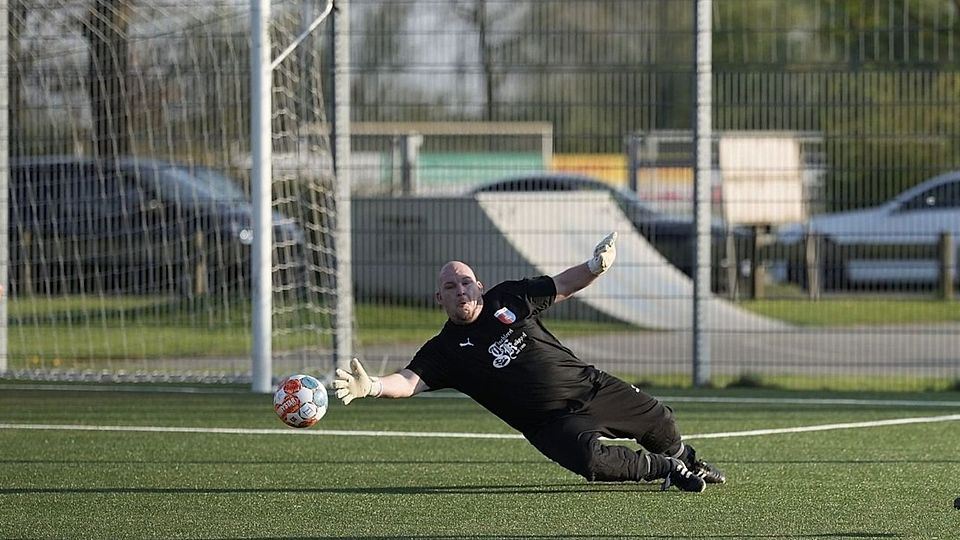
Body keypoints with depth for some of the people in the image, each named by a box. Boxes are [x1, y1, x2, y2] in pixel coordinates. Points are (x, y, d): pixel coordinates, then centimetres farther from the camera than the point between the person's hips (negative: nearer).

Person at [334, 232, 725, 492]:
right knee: (589, 459, -31)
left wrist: (595, 266, -10)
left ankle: (688, 463, 46)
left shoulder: (509, 299, 3)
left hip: (591, 388, 3)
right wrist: (371, 386, -41)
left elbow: (562, 286, 10)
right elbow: (408, 382, -20)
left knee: (658, 421, 9)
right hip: (552, 422, -3)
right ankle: (664, 469, -4)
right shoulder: (445, 350, -6)